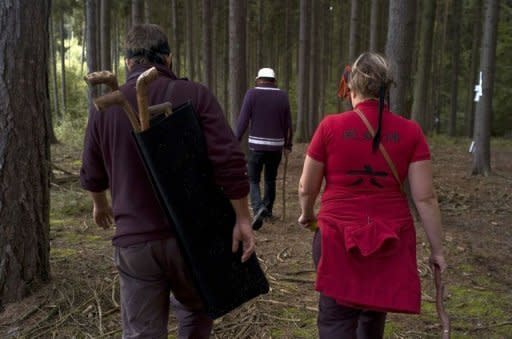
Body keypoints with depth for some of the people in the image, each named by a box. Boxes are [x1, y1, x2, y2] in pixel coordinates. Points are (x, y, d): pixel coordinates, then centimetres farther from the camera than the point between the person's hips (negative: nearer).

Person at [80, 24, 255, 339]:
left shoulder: (106, 107, 1)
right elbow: (230, 160, -17)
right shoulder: (195, 95, -8)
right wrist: (243, 219, -9)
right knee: (195, 309, 25)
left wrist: (101, 205, 33)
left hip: (135, 240, 2)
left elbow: (92, 173, 14)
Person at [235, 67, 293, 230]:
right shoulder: (283, 96, 4)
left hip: (256, 144, -3)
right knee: (270, 179, 17)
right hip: (276, 145, 3)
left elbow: (243, 120, -9)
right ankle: (268, 210, 27)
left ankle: (258, 208, -18)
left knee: (253, 180, 4)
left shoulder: (252, 93, -4)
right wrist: (288, 145, 14)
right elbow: (287, 123, 6)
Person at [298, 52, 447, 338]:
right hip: (391, 241, 3)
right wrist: (437, 249, 5)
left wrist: (307, 215, 21)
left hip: (339, 238, -2)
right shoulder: (410, 132, -4)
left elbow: (307, 188, 0)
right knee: (374, 315, 24)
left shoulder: (330, 126, -8)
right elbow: (425, 198, -5)